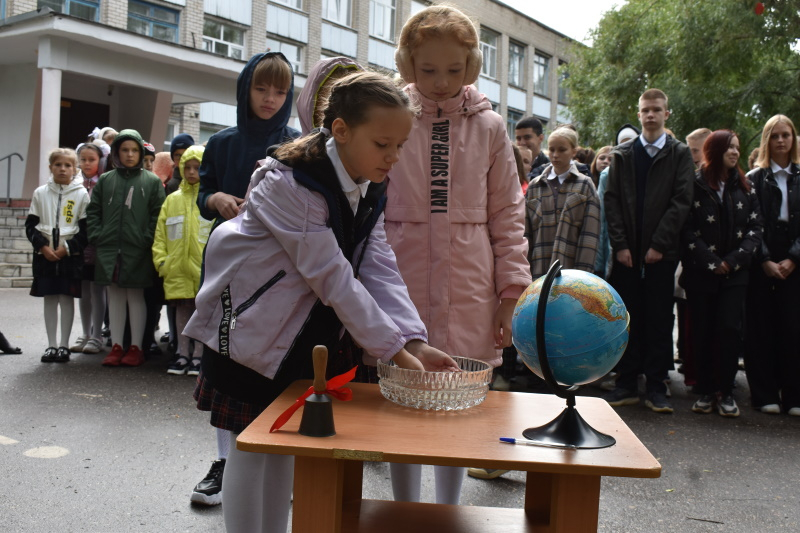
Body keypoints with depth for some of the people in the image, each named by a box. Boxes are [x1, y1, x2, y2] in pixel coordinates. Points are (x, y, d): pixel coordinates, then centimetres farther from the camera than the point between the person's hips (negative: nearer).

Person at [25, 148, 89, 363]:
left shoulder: (81, 194, 0)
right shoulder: (40, 193, 7)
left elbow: (86, 229, -3)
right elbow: (31, 225, 7)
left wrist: (67, 248, -12)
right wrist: (43, 246, -8)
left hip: (70, 255, -2)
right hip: (44, 255, 2)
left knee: (67, 298, 1)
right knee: (49, 299, 7)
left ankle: (64, 345, 10)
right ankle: (51, 345, 14)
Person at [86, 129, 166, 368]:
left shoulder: (152, 181, 3)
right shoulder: (105, 180, 10)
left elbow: (157, 214, -3)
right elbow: (93, 211, 11)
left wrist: (147, 240, -10)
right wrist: (97, 237, 0)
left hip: (138, 251, -3)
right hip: (108, 249, 3)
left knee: (136, 296, 3)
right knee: (114, 296, 8)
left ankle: (135, 347, 11)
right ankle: (116, 347, 15)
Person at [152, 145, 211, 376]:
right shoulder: (172, 199, 12)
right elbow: (161, 233, 12)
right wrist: (161, 259, 4)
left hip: (205, 266, -4)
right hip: (177, 265, 4)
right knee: (182, 306, 11)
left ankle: (198, 355, 14)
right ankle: (183, 353, 21)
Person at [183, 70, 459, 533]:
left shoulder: (372, 190, -2)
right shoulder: (289, 183, -27)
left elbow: (379, 268, -10)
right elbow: (333, 278, -29)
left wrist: (414, 340, -22)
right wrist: (393, 349, -27)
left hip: (306, 329, 7)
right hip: (250, 323, -7)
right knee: (252, 442, 0)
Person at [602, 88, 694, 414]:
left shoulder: (679, 153, 6)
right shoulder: (622, 155, 11)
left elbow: (681, 201, -3)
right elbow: (611, 200, 5)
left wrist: (659, 244, -11)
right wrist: (620, 245, -5)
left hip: (661, 252, -1)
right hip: (627, 252, 2)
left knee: (659, 320, 2)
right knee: (627, 319, 4)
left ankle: (656, 388, 10)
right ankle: (627, 384, 12)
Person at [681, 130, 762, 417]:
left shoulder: (744, 186, 10)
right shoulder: (695, 185, 0)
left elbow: (755, 227, 5)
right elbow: (687, 230, -5)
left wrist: (734, 260, -8)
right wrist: (711, 262, -9)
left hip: (734, 273, 2)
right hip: (700, 272, -2)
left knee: (730, 329, -5)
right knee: (702, 332, 2)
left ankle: (725, 391, 5)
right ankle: (705, 390, 12)